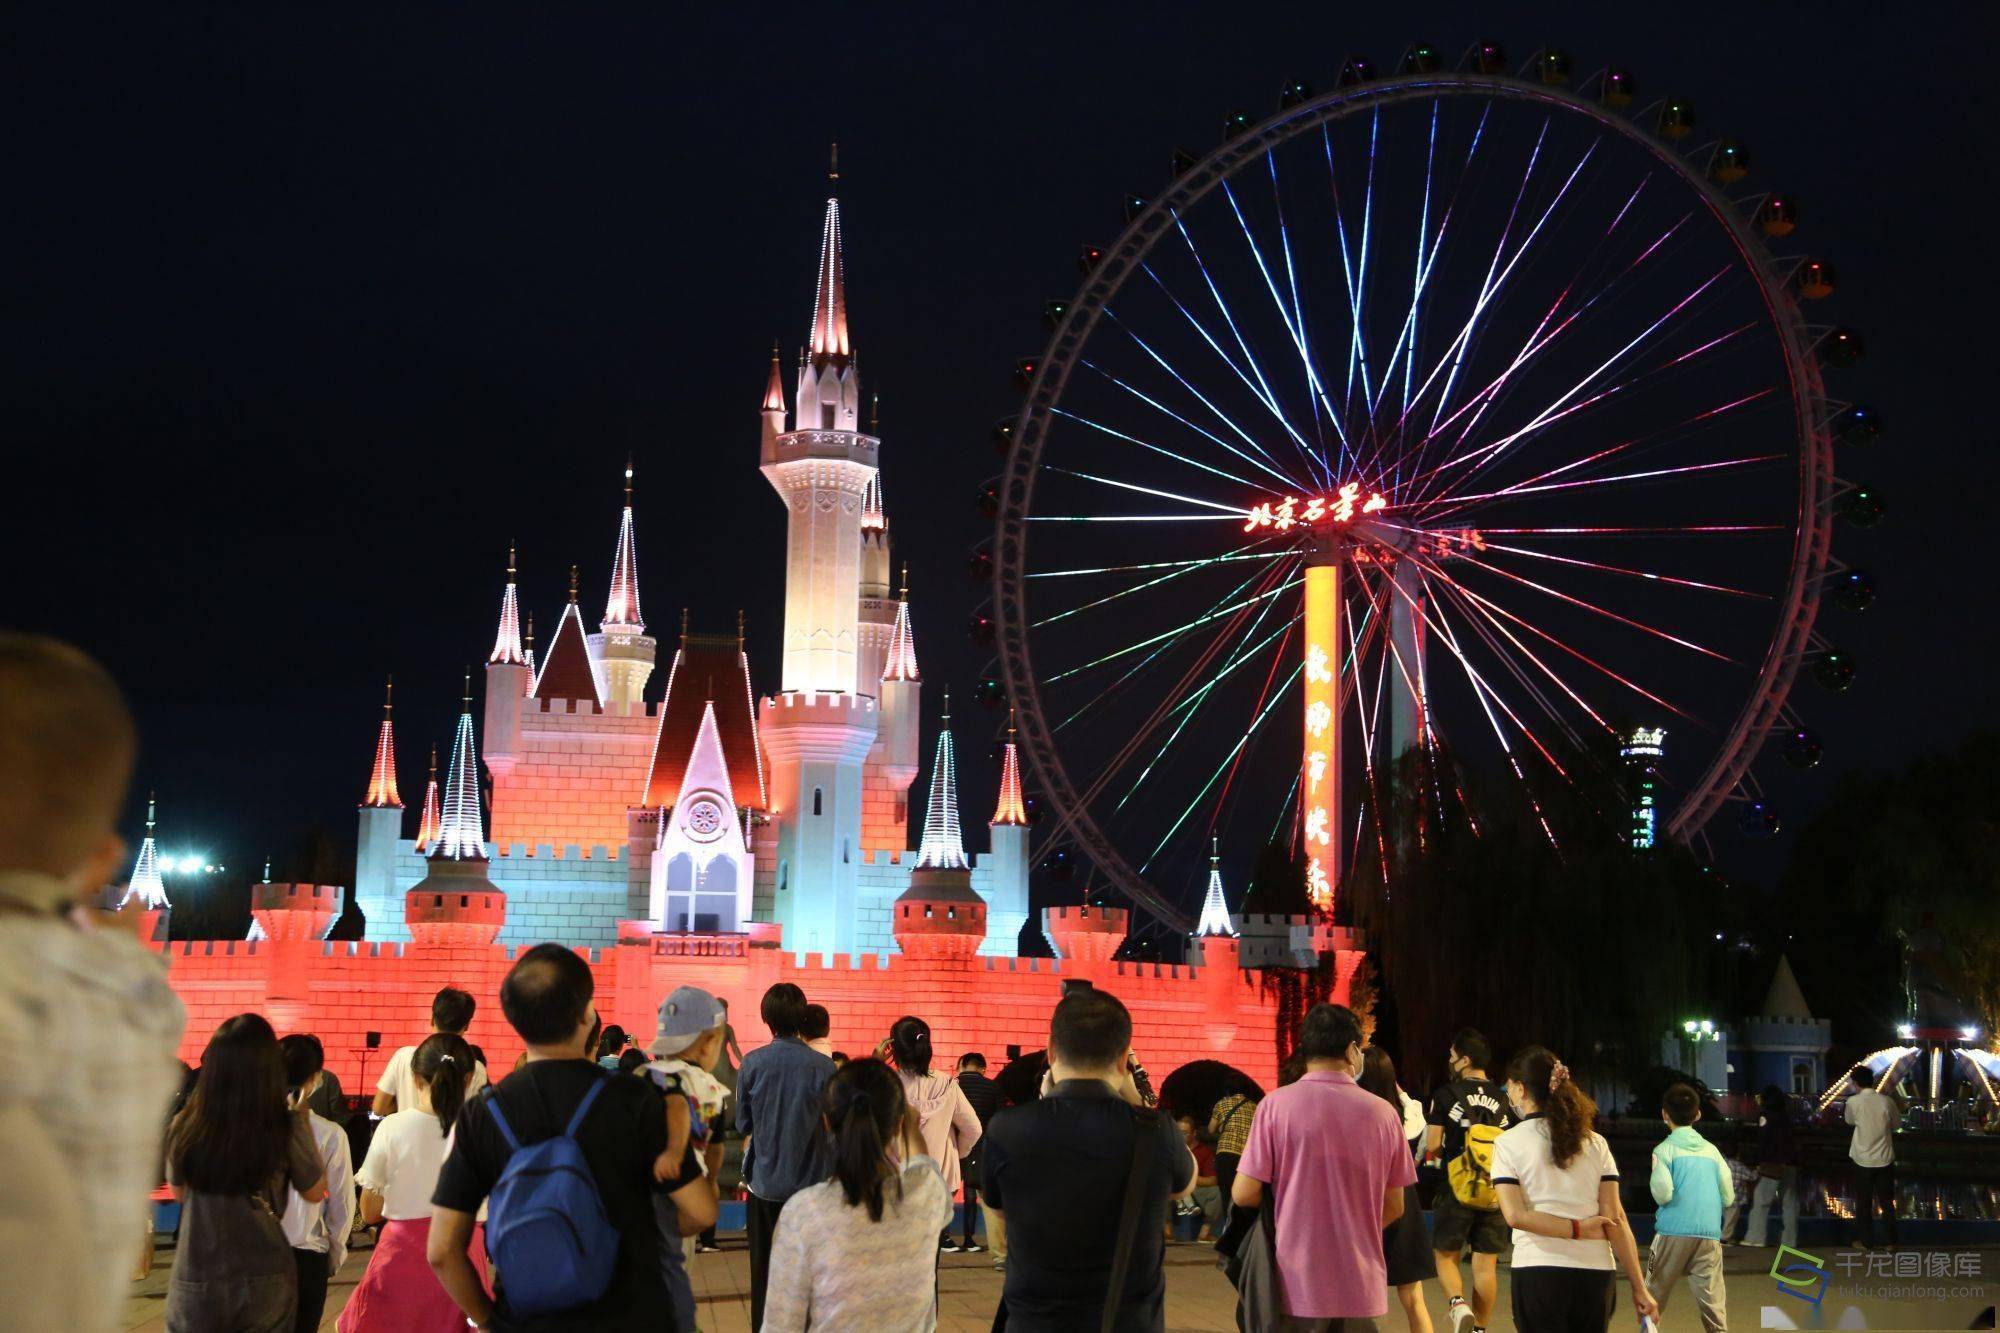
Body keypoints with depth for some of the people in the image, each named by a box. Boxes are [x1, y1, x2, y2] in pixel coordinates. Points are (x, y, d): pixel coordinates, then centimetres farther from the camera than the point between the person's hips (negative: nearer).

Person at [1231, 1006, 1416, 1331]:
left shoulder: (1276, 1105, -8)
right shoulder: (1383, 1112, -2)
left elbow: (1243, 1195, -8)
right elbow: (1394, 1207, 5)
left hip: (1296, 1286, -2)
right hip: (1360, 1285, 2)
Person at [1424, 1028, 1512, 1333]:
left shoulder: (1446, 1095, -7)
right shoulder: (1503, 1098, 5)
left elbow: (1432, 1145, -7)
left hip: (1457, 1190, -3)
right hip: (1495, 1191, 3)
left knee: (1445, 1255, 10)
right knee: (1486, 1264, 9)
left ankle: (1457, 1303, -14)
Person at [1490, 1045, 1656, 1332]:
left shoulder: (1508, 1143, -1)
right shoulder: (1596, 1143, 7)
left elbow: (1515, 1215, -12)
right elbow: (1614, 1218, 1)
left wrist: (1576, 1230, -6)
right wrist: (1639, 1287, 2)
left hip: (1539, 1273, -3)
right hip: (1597, 1275, 3)